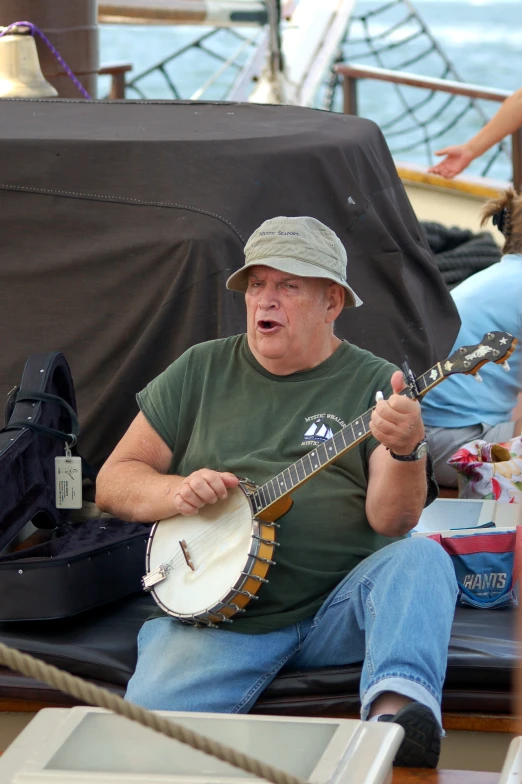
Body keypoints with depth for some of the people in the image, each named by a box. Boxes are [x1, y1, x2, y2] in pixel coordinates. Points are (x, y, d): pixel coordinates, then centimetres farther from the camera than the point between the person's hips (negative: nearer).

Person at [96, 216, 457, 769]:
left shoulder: (376, 384, 4)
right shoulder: (201, 370, 12)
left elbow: (392, 520, -9)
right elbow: (113, 481, 12)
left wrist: (407, 452, -30)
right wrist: (176, 492, -10)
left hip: (341, 610, 0)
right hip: (217, 613, 1)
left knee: (420, 558, -32)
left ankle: (394, 708, -50)